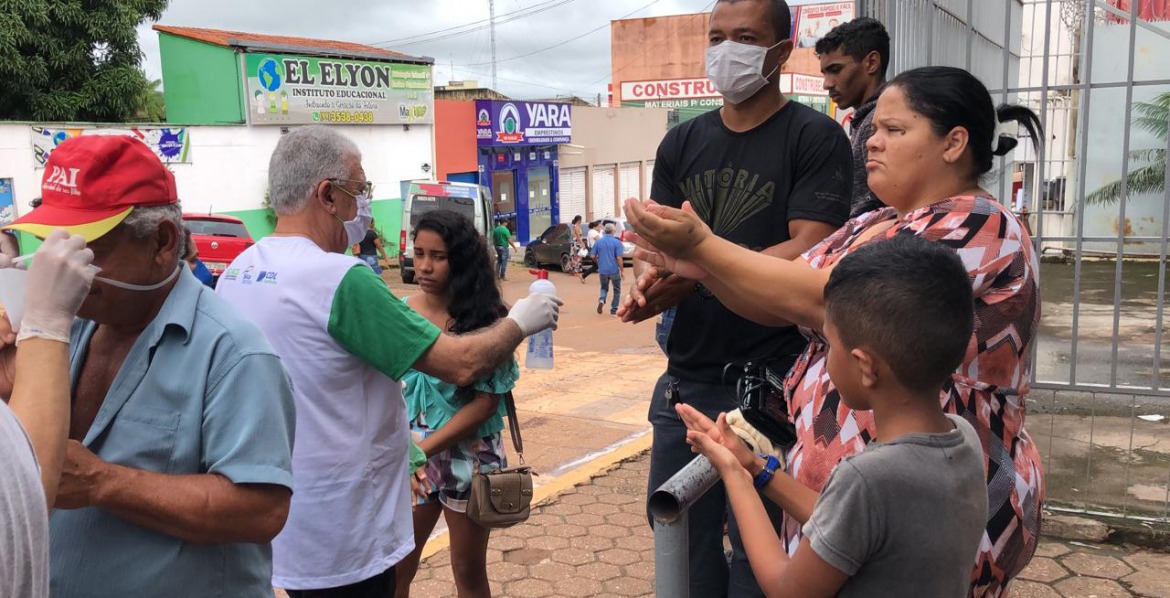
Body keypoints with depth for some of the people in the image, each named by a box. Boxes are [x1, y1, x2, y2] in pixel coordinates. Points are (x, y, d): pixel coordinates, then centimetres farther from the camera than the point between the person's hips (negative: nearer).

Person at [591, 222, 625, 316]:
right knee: (616, 290, 13)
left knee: (604, 288, 21)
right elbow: (619, 258, -13)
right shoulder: (616, 242, -9)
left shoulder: (598, 242, 1)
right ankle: (613, 310, 13)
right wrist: (622, 271, -7)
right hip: (614, 270, -3)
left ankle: (602, 300, -9)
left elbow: (593, 256, 4)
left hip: (602, 270, 3)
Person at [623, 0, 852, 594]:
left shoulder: (816, 137, -5)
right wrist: (648, 279, -18)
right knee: (676, 529, 15)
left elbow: (810, 250, -16)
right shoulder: (682, 142, 11)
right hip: (686, 376, 5)